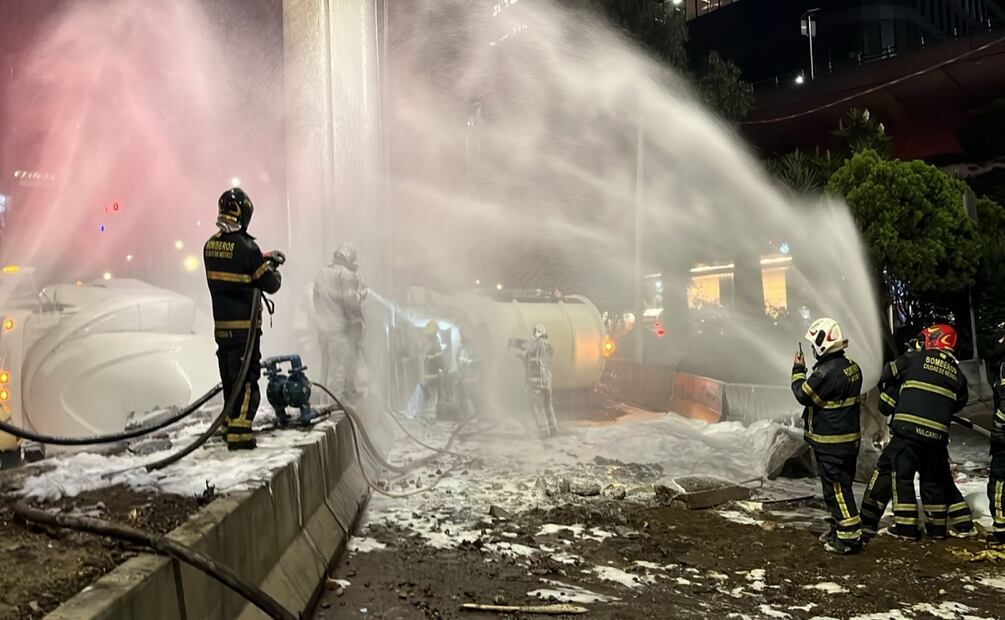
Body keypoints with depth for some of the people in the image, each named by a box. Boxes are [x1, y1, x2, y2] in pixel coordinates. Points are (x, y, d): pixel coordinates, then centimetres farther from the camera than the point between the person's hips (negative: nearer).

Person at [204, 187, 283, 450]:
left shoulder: (210, 246, 5)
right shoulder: (245, 246, -17)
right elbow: (270, 285, -12)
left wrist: (263, 258, 20)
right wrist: (273, 267, 8)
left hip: (221, 324, 7)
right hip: (244, 325, -7)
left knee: (230, 376, 18)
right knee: (246, 377, -3)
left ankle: (230, 423, 28)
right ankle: (239, 432, -7)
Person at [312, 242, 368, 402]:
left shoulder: (321, 273, 11)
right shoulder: (345, 274, -12)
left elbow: (317, 298, 13)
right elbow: (350, 300, -17)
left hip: (323, 327, 8)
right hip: (341, 328, -8)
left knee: (327, 365, 16)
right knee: (340, 366, -4)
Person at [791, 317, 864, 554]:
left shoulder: (826, 372, -24)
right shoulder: (852, 367, 6)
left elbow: (804, 395, -15)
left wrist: (798, 371, -1)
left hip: (830, 442, -10)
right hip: (850, 437, 10)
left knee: (836, 488, -2)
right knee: (841, 485, 19)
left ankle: (850, 537, 1)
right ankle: (840, 528, 31)